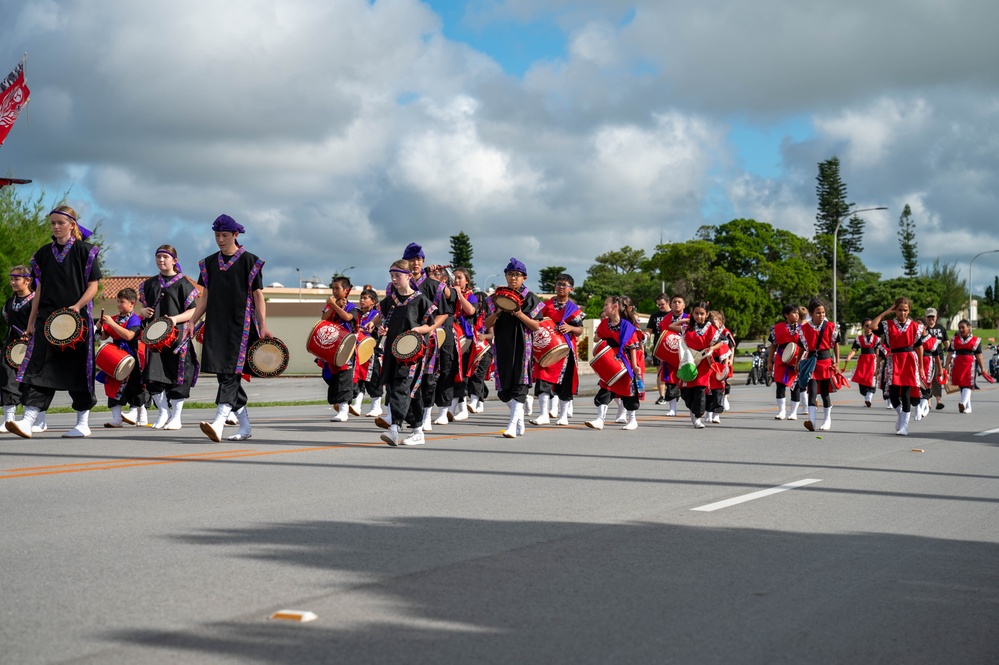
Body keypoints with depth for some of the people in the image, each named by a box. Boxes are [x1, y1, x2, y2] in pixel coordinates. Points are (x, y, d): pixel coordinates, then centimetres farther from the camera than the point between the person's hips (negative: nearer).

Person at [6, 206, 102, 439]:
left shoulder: (85, 251, 0)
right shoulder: (43, 254, 13)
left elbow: (93, 286, -2)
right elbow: (40, 288, 17)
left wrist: (78, 306, -19)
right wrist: (31, 321, 13)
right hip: (47, 317, 4)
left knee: (77, 369, 1)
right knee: (38, 367, -8)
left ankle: (83, 423, 12)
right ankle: (27, 421, -16)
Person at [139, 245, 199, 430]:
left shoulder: (183, 283, 0)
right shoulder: (150, 284, 14)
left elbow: (193, 311, -4)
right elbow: (143, 306, 23)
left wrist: (176, 319, -20)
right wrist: (143, 311, -1)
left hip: (177, 336, -4)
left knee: (177, 375, -1)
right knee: (153, 375, -3)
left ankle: (176, 416, 8)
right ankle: (163, 411, 13)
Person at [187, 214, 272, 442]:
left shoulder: (249, 261, -1)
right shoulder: (209, 263, 13)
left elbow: (258, 296, -3)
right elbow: (205, 297, 16)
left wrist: (263, 327, -9)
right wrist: (191, 322, 6)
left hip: (240, 325, -6)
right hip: (216, 326, 6)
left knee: (231, 372, -15)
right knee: (224, 374, 4)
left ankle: (219, 423, -28)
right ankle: (245, 426, 13)